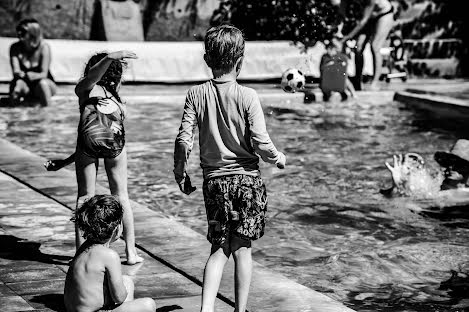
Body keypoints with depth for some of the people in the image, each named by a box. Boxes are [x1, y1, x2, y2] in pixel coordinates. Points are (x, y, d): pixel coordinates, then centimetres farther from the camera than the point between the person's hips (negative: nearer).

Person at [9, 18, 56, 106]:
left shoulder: (44, 47, -14)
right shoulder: (15, 48, -8)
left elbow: (44, 74, -19)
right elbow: (15, 72, -18)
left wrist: (34, 76, -44)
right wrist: (24, 75, -43)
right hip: (26, 87, 1)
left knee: (43, 83, -36)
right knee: (18, 82, -34)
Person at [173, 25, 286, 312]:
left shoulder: (196, 95, -3)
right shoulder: (247, 96, -10)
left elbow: (184, 140, -5)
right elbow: (261, 143, -13)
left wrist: (180, 173, 9)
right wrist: (278, 158, 7)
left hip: (214, 180, 2)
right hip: (247, 178, -2)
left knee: (219, 249, 9)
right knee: (242, 249, 8)